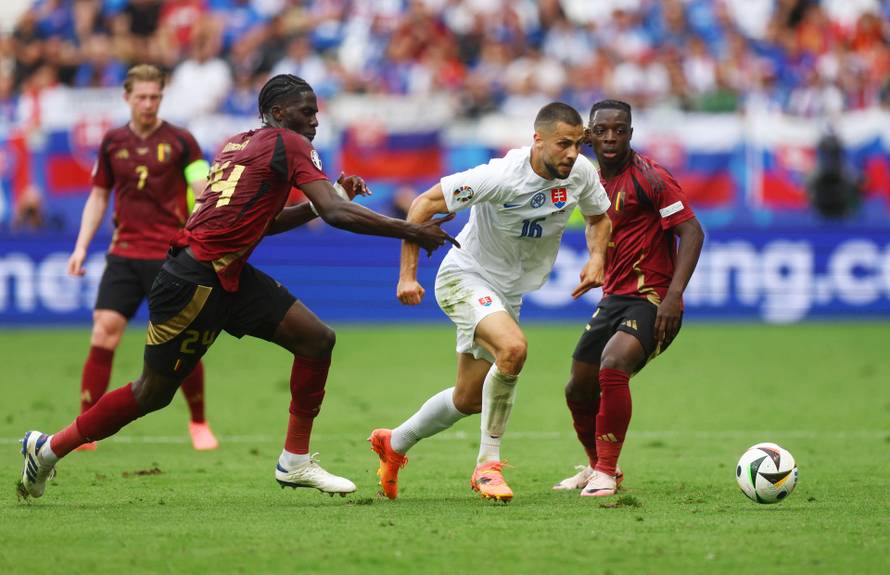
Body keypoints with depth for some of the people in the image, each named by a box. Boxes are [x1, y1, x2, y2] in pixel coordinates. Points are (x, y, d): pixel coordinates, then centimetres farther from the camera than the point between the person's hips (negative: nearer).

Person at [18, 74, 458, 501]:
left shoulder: (236, 145, 17)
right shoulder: (289, 144, -8)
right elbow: (336, 215, -17)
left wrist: (334, 197, 19)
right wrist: (410, 232, -15)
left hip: (231, 274, 9)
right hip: (195, 281, -9)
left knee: (317, 339, 1)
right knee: (153, 393, 1)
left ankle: (295, 462, 5)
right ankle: (49, 449, 16)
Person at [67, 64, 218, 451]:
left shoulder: (180, 141, -1)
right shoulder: (113, 142, 9)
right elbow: (99, 196, 18)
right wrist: (81, 247, 10)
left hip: (171, 256, -2)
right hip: (124, 254, 3)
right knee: (104, 331, -11)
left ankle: (198, 423, 17)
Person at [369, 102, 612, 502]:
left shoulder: (580, 173, -10)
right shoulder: (502, 177, -28)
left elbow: (598, 217, 12)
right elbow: (424, 204, -22)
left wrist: (596, 258, -9)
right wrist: (407, 274, -24)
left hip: (507, 291, 7)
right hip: (464, 278, -7)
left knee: (469, 400, 15)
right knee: (513, 348, -34)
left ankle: (394, 443, 41)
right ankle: (488, 464, -20)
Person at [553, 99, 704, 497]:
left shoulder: (648, 177, -13)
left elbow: (691, 232, -18)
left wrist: (673, 295, -26)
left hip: (650, 300, -8)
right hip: (613, 299, 8)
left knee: (613, 366, -30)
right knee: (579, 389, 12)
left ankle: (606, 472, -18)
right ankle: (596, 467, 37)